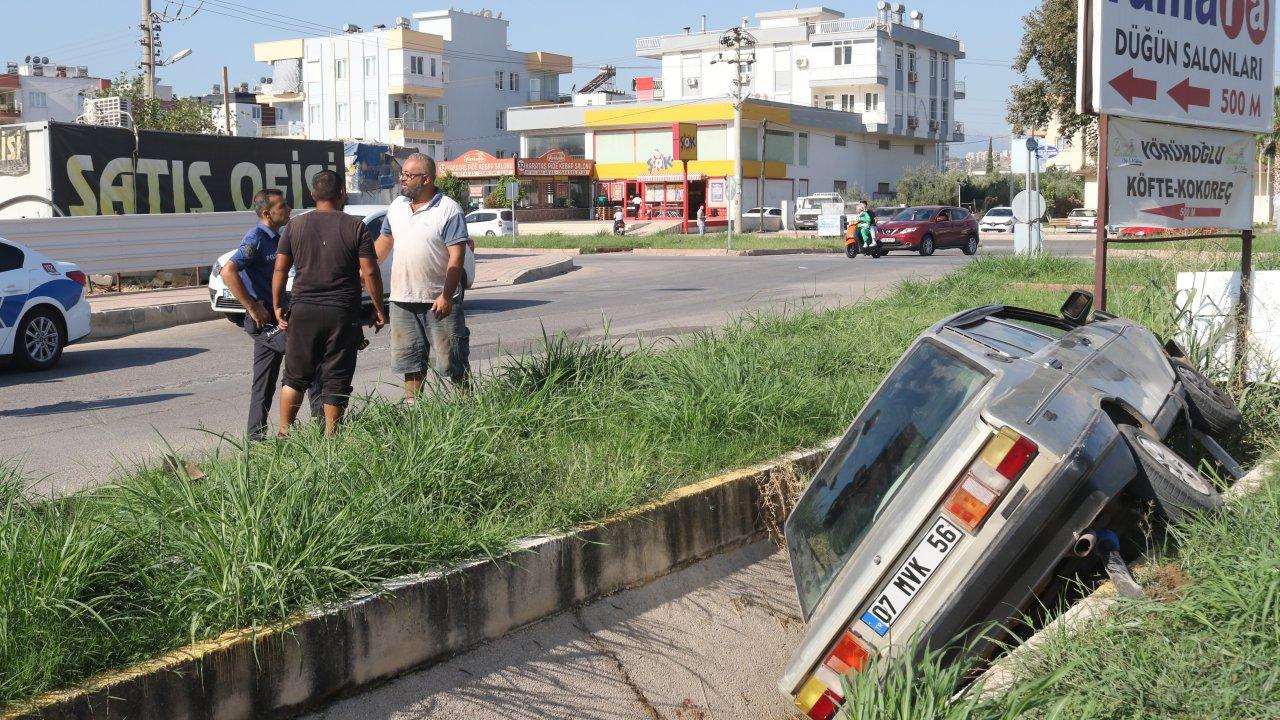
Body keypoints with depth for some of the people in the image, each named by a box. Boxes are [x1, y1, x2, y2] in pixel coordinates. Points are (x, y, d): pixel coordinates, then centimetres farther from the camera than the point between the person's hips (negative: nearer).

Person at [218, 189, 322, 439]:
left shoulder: (276, 238, 14)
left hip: (273, 316, 9)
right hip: (263, 319, -9)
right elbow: (228, 272, -27)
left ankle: (257, 435, 15)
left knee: (265, 382, 10)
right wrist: (253, 308, -24)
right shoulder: (256, 239, -15)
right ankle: (320, 413, -6)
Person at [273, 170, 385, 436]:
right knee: (336, 380, 6)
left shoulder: (295, 226, 4)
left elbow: (280, 270, 3)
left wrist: (278, 306, 12)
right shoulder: (355, 227, -4)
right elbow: (370, 272, -8)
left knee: (295, 377, 13)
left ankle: (284, 434, 14)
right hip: (342, 314, -2)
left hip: (303, 311, 2)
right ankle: (330, 437, 9)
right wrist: (378, 309, 1)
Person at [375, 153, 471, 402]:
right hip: (403, 298, 6)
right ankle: (412, 404, 20)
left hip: (439, 300, -6)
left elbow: (456, 256, -15)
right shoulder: (397, 206, 10)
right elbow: (385, 240, 23)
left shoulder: (449, 210, -11)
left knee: (450, 358, -1)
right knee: (410, 358, 12)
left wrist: (445, 296, -20)